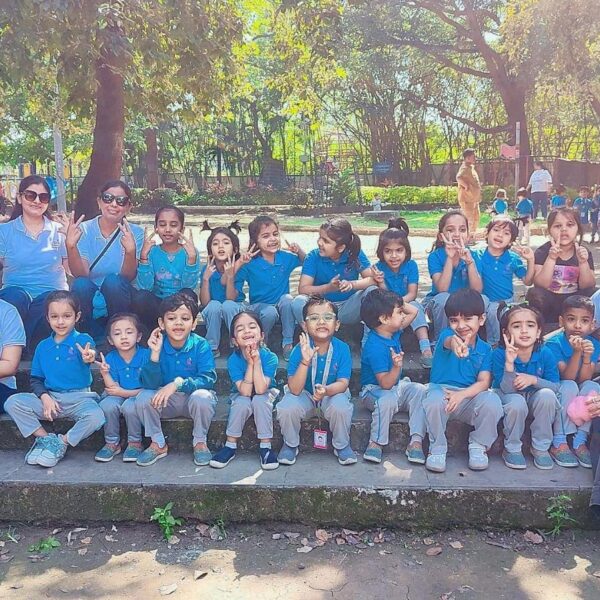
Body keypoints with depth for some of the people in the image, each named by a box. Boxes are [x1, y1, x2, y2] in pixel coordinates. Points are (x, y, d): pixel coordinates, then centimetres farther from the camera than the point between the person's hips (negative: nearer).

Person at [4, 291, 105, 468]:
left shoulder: (83, 340, -5)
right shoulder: (43, 346, 9)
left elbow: (89, 352, -30)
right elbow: (35, 379, 12)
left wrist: (89, 357, -56)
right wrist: (45, 397, -9)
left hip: (79, 398, -3)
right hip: (49, 397, 4)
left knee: (96, 416, -32)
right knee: (12, 403, -15)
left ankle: (61, 443, -9)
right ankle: (45, 438, -6)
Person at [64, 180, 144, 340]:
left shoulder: (135, 232, -2)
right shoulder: (84, 229, 0)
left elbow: (128, 277, -14)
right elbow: (81, 274, -12)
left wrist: (130, 250, -32)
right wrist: (70, 245, -28)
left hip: (117, 301, 0)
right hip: (90, 303, 1)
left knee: (112, 281, -30)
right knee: (81, 285, -29)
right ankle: (92, 337, -9)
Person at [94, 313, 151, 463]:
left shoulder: (146, 355, -14)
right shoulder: (110, 359, -5)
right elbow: (114, 389, -10)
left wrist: (124, 392, -20)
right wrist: (105, 373, -27)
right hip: (118, 397, 3)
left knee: (129, 406, -33)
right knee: (107, 404, -28)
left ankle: (135, 443, -8)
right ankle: (112, 443, -4)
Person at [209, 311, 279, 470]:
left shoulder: (270, 357, -24)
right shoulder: (233, 360, -21)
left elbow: (260, 389, -32)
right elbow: (245, 391, -29)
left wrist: (257, 361, -37)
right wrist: (250, 363, -36)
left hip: (266, 396, -1)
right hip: (241, 398, 1)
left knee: (259, 400, -32)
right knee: (242, 402, -31)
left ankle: (265, 446, -19)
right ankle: (230, 446, -13)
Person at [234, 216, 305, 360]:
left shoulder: (286, 257, -4)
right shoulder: (249, 263, -13)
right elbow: (231, 297, -17)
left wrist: (299, 251, -6)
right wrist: (237, 266, -28)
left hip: (281, 305, 3)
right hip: (259, 306, -2)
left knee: (287, 299, -30)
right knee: (269, 312, -34)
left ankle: (288, 343, -16)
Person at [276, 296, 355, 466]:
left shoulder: (342, 348, -18)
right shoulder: (299, 350, -20)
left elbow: (343, 383, -20)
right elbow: (295, 390, -26)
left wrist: (326, 390, -43)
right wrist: (305, 361, -41)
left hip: (332, 394, 0)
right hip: (305, 395, 0)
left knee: (341, 407, -32)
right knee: (286, 408, -29)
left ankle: (341, 446, -1)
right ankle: (290, 445, 3)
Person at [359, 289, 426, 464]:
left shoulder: (393, 331, 0)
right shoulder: (375, 347, -26)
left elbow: (413, 311, 15)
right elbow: (385, 384, -28)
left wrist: (397, 303, -1)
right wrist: (397, 367, -45)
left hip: (397, 386, 8)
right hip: (374, 390, -8)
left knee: (419, 390, -20)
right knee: (388, 399, -39)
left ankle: (416, 441, -21)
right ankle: (375, 442, -20)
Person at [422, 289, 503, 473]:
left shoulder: (485, 349, 7)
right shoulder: (447, 335, -3)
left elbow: (484, 382, -5)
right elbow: (448, 341, -30)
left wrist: (462, 394, -26)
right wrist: (454, 343, -58)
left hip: (469, 396, 2)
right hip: (441, 391, -2)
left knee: (492, 401, -29)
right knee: (434, 400, -36)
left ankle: (479, 446, -2)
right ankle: (437, 449, -11)